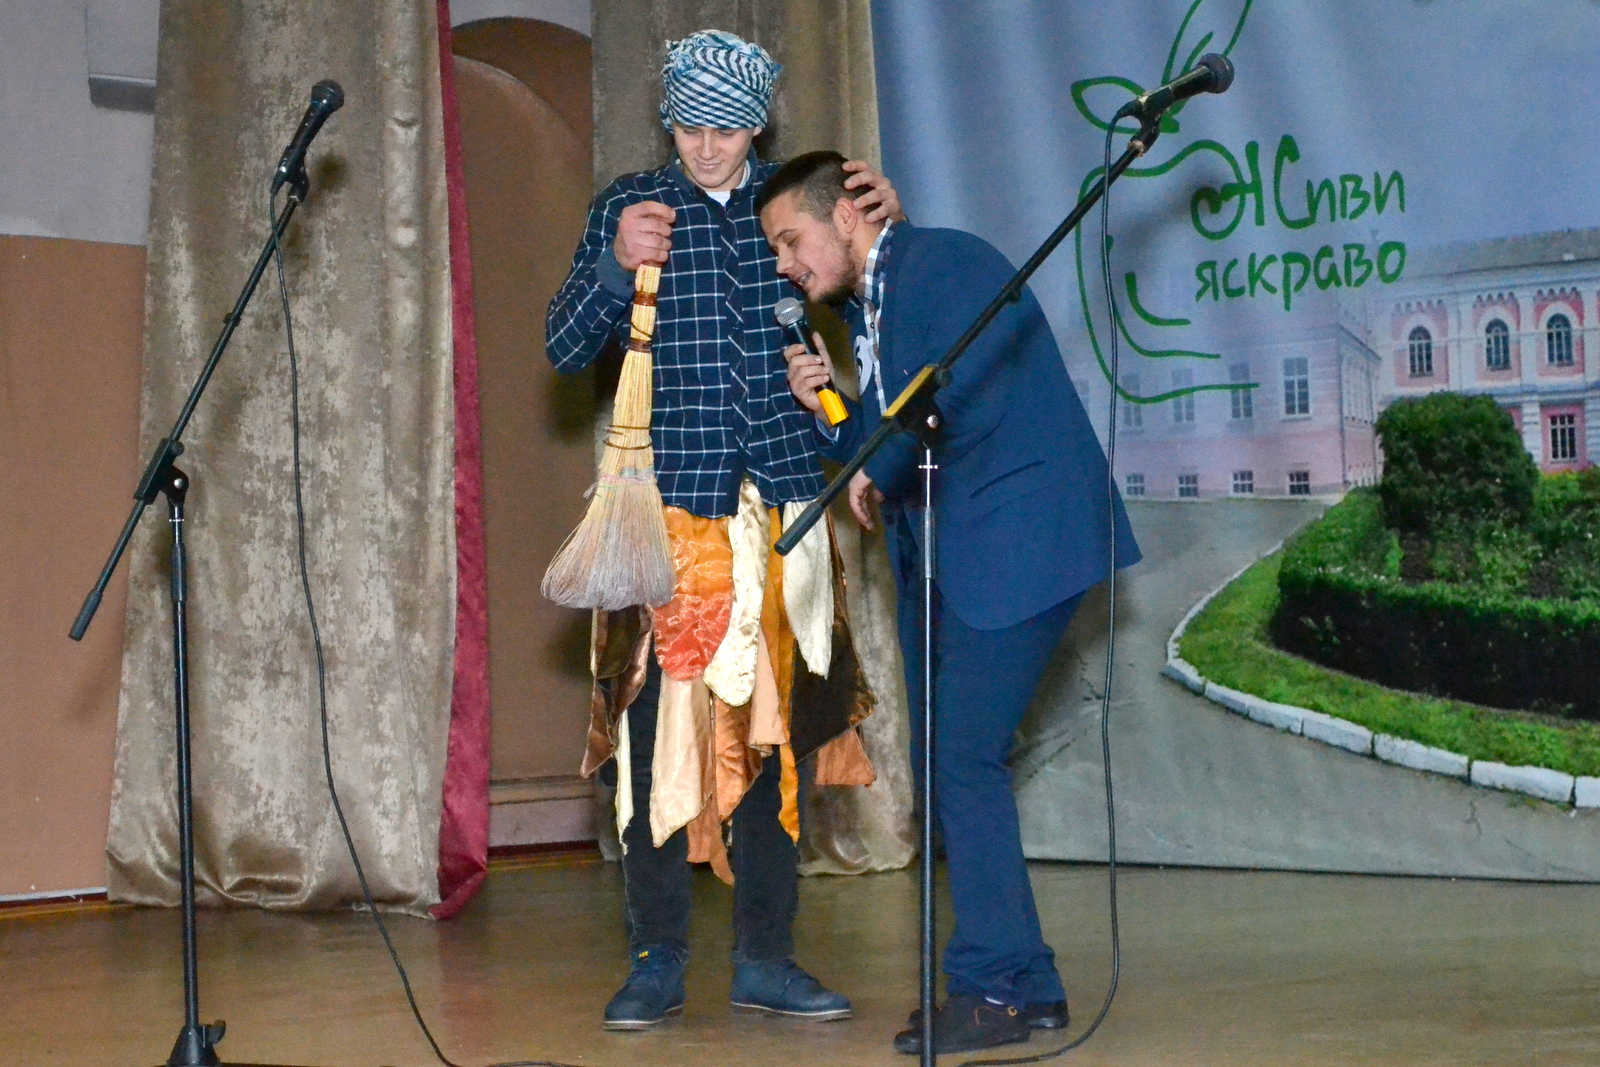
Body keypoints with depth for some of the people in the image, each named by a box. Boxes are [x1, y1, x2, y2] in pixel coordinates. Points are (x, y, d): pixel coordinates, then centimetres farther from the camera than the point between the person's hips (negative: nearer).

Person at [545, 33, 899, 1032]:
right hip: (671, 506, -2)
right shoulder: (631, 206, 4)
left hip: (783, 501, 2)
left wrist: (885, 224, -3)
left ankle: (766, 958, 14)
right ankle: (659, 961, 5)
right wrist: (616, 266, -18)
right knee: (658, 724, -4)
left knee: (770, 726, 6)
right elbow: (565, 348, 0)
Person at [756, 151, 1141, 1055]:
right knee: (942, 766, 7)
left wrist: (879, 478, -4)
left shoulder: (946, 264, -9)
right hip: (940, 561, 10)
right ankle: (1019, 984, 13)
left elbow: (959, 403, -19)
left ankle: (1000, 987, -8)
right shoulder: (861, 312, 18)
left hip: (1013, 539, -10)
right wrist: (823, 407, 0)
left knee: (961, 757, -14)